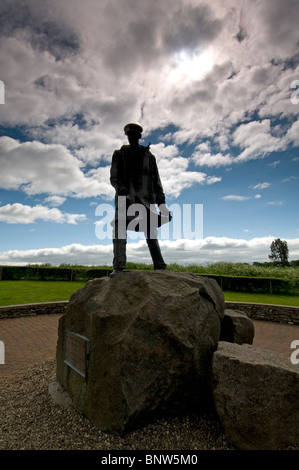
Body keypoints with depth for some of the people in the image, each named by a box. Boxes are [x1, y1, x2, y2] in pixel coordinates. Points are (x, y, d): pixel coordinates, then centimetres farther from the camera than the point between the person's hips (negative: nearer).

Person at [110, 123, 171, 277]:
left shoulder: (149, 156, 19)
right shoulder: (119, 154, 17)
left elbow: (156, 180, 14)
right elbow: (114, 178, 6)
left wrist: (161, 203, 4)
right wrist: (123, 190, -15)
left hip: (145, 198, 1)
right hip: (125, 197, 0)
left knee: (151, 233, -2)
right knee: (120, 229, -15)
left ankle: (160, 267, 0)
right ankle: (118, 267, -17)